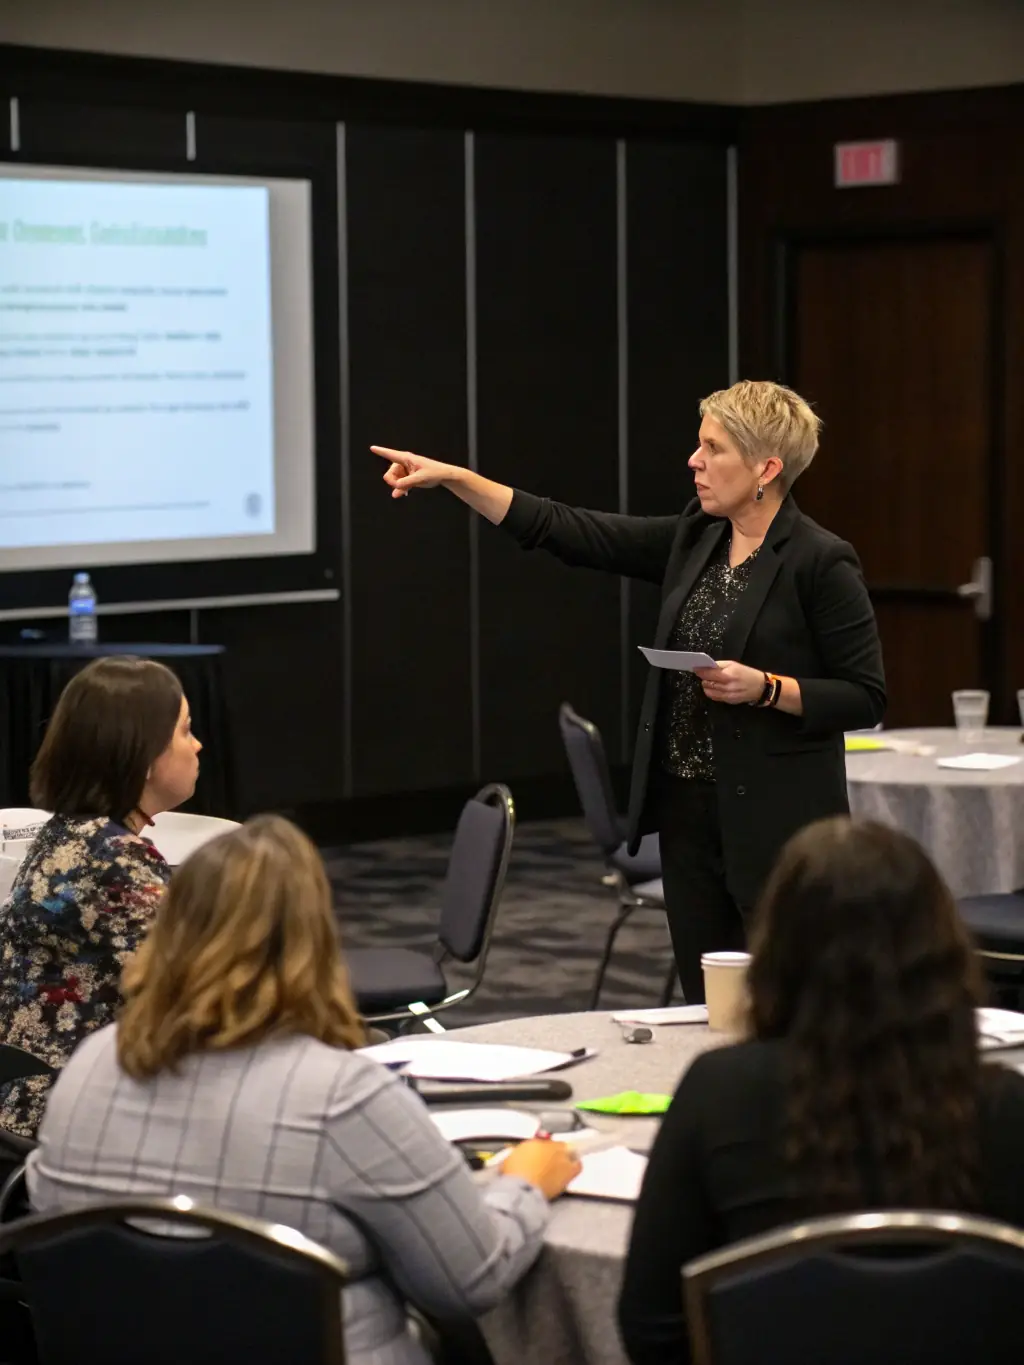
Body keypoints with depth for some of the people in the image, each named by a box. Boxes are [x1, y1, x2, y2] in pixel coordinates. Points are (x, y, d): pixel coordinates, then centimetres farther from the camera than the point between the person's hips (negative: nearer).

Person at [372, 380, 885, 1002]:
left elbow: (865, 699, -10)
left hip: (777, 823, -7)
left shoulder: (823, 563, -11)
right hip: (689, 811, 7)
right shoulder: (694, 541, 8)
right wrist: (453, 478, 3)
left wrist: (764, 688, -22)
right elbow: (571, 532, 8)